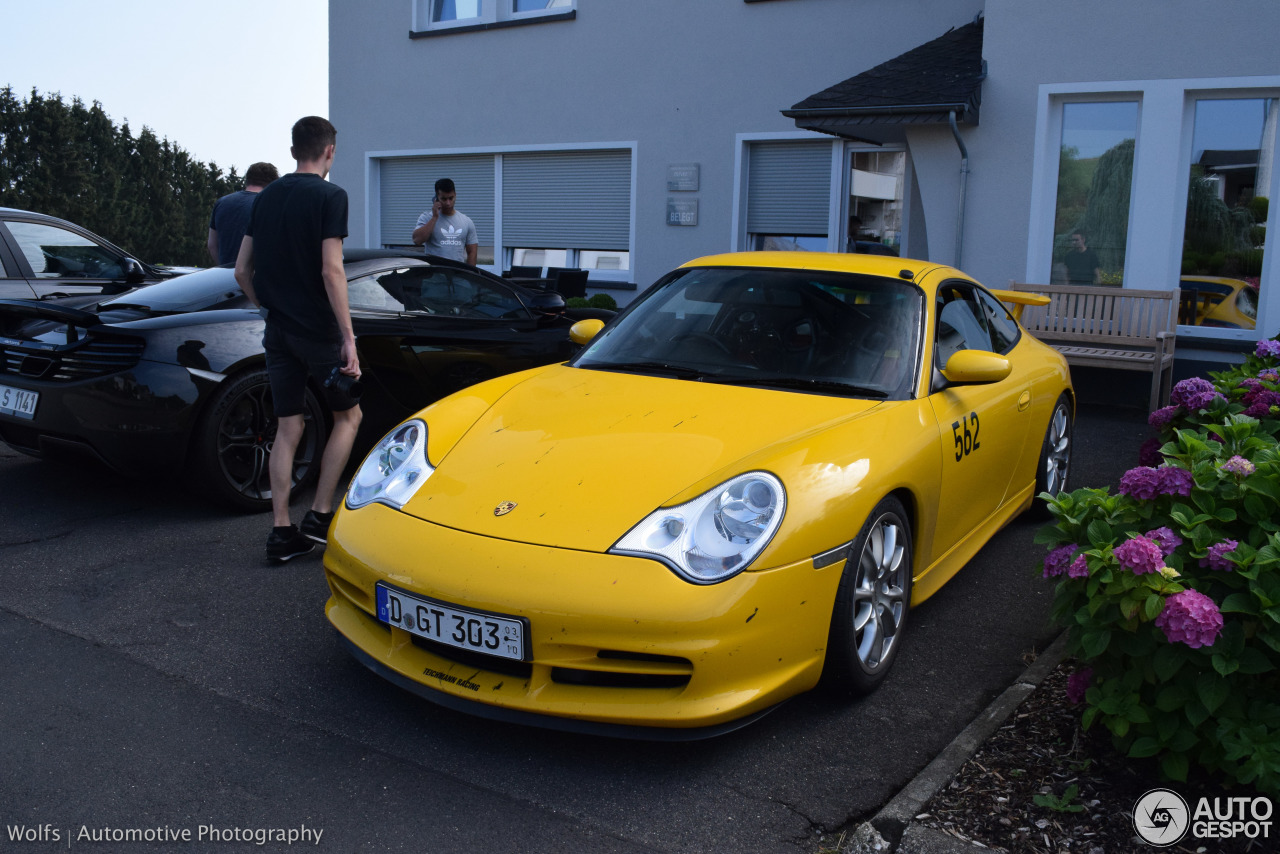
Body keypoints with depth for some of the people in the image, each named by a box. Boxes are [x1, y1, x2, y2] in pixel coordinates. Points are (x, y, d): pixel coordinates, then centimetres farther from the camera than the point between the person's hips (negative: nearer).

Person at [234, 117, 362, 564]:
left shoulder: (266, 196, 11)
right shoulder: (330, 196, -8)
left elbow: (242, 270, 11)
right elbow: (331, 270, -17)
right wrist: (348, 338, -17)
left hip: (278, 330, 6)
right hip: (319, 330, -6)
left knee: (288, 427, 10)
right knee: (348, 416, 11)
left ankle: (281, 532, 9)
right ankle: (319, 516, 6)